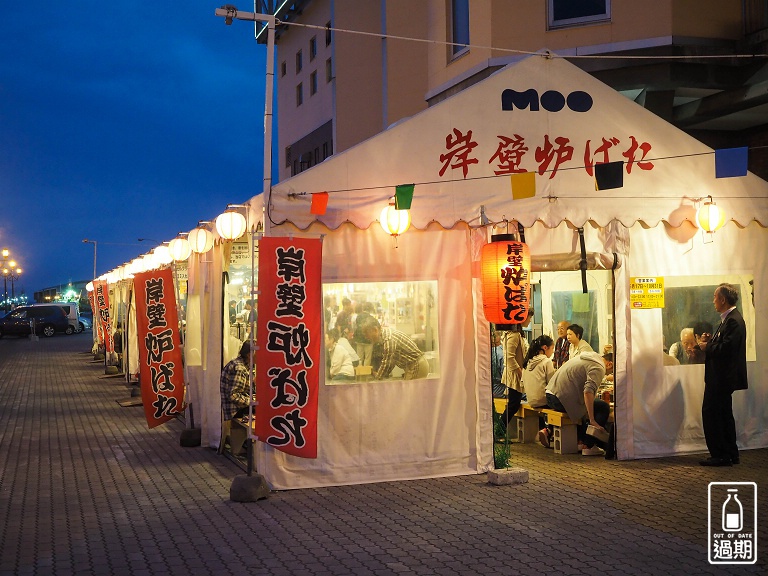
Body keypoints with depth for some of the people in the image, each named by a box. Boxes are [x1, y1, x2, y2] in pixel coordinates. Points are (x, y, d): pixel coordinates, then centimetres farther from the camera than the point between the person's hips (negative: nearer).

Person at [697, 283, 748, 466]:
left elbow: (725, 349, -27)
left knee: (711, 414, -6)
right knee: (724, 415, 17)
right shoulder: (729, 318, 14)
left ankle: (720, 455, -1)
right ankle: (730, 454, 25)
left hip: (723, 378, -11)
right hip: (722, 377, 11)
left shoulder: (733, 321, -19)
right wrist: (710, 340, 1)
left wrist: (707, 347, -13)